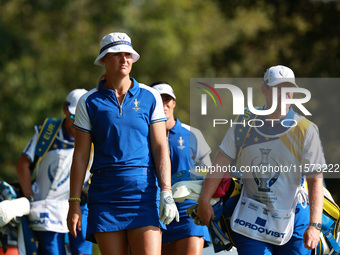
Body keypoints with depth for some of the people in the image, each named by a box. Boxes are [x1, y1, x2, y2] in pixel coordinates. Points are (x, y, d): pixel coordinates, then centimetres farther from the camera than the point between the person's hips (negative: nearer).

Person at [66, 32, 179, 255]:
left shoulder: (150, 98, 6)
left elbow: (161, 148, 2)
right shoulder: (90, 102, 6)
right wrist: (74, 202, 1)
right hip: (105, 193, 1)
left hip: (144, 190, -1)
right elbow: (80, 155, 6)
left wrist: (166, 193, -10)